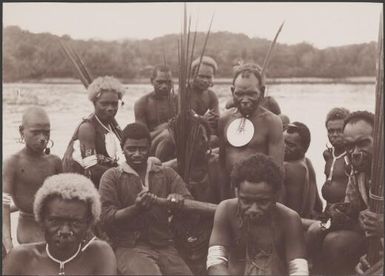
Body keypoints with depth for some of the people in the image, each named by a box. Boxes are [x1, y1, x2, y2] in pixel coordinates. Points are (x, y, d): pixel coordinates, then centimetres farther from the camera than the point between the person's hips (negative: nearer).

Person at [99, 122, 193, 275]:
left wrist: (179, 200, -17)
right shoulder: (112, 177, 8)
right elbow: (106, 219, -2)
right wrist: (136, 208, -18)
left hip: (164, 245, 3)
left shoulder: (167, 174, 16)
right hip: (129, 247, -3)